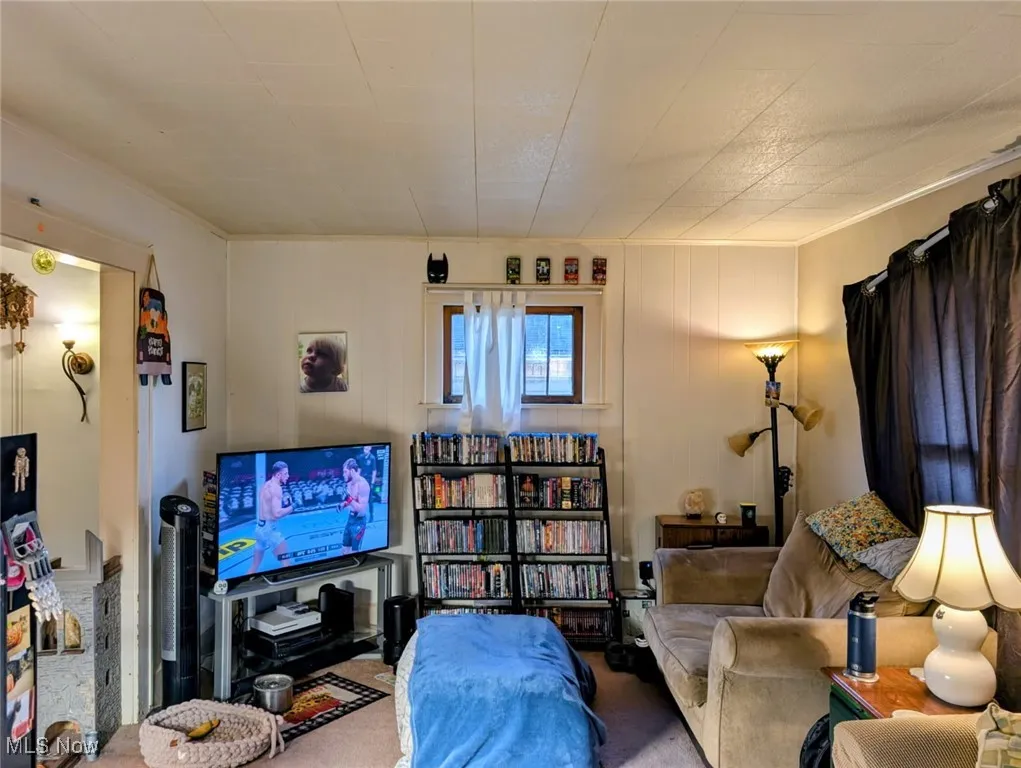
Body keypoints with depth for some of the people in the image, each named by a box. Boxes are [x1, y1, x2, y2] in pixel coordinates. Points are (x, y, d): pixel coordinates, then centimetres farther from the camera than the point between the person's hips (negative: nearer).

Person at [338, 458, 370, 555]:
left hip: (358, 522, -8)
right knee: (344, 550, 16)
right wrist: (342, 505, 1)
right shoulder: (350, 483, 3)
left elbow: (362, 509, -24)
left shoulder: (362, 484, -22)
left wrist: (350, 499, -31)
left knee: (354, 552, 1)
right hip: (350, 519, 8)